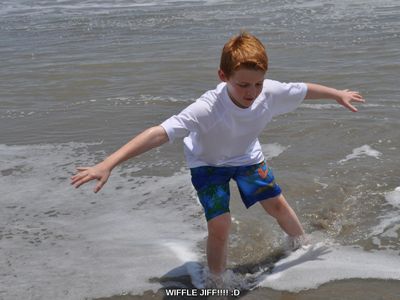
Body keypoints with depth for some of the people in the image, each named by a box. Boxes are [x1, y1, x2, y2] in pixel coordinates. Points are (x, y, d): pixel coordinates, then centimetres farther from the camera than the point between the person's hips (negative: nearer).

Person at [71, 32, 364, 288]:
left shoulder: (271, 92, -30)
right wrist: (107, 164, -61)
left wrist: (339, 94, 10)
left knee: (277, 204, 11)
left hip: (247, 155, 4)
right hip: (208, 162, -4)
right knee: (219, 226, -15)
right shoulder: (208, 108, -44)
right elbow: (160, 132, -52)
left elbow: (304, 89, -9)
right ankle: (217, 281, 12)